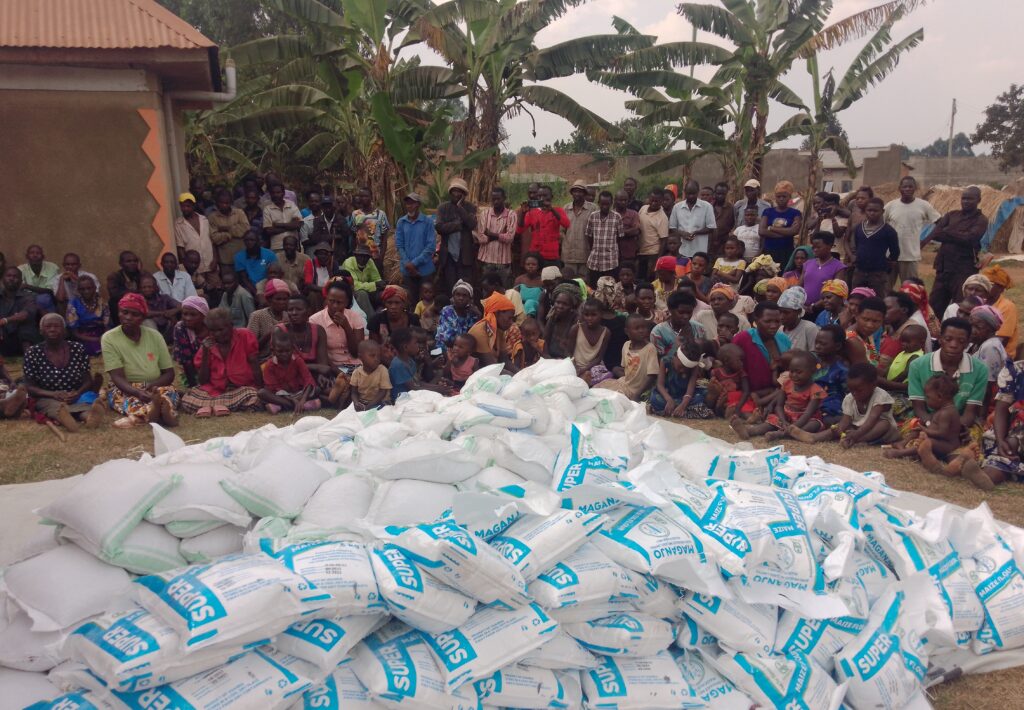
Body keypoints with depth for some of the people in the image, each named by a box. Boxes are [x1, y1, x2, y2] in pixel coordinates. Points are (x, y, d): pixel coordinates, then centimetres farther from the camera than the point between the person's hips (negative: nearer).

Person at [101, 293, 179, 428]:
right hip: (125, 389, -2)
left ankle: (137, 417, -57)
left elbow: (169, 373, 1)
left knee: (169, 391, -30)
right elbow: (117, 377, -16)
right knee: (125, 398, -36)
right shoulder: (109, 338, -7)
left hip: (154, 388, 2)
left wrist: (152, 385, -21)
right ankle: (161, 413, -65)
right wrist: (138, 392, -36)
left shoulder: (155, 336, 0)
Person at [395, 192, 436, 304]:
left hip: (425, 269, -2)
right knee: (412, 298, 9)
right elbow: (399, 245, 2)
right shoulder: (401, 222, 4)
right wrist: (407, 264, -10)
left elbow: (431, 246, -9)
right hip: (407, 269, 2)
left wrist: (415, 263, -14)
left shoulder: (428, 221, -4)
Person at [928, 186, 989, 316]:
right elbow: (934, 234, -4)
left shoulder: (981, 220, -1)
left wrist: (945, 232, -10)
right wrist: (958, 236, -19)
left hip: (964, 270, -5)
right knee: (935, 306, 10)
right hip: (943, 267, 5)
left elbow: (969, 238, -18)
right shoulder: (951, 215, 11)